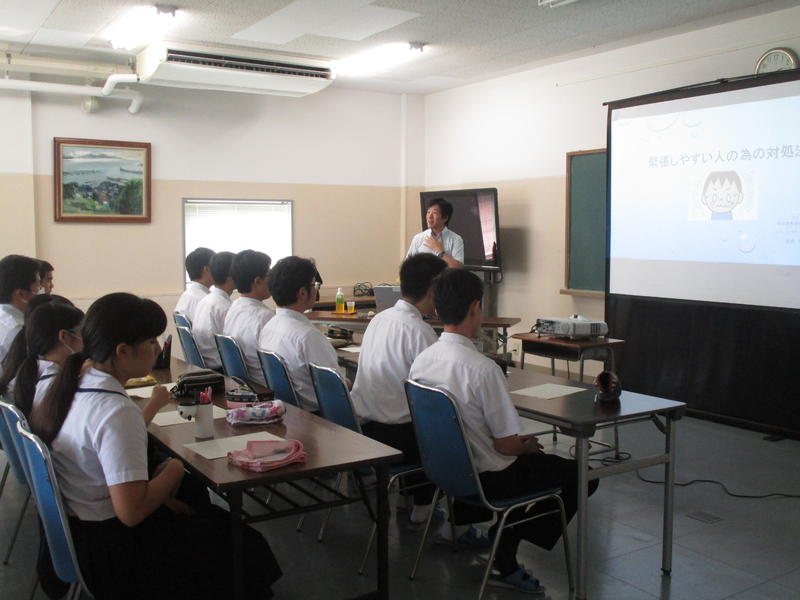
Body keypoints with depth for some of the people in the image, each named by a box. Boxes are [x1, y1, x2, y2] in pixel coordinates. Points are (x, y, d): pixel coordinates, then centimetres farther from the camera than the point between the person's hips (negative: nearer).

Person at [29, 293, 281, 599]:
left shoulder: (73, 388, 0)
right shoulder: (117, 411, -28)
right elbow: (131, 512, -29)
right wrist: (173, 471, -15)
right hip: (112, 549, -9)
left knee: (213, 518, 21)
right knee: (246, 546, 3)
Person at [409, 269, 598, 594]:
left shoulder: (421, 361, -5)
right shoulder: (483, 369, -28)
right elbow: (505, 444, -22)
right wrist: (527, 445, 3)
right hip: (489, 480, -7)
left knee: (536, 460, 29)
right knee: (583, 476, 12)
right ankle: (505, 559, 15)